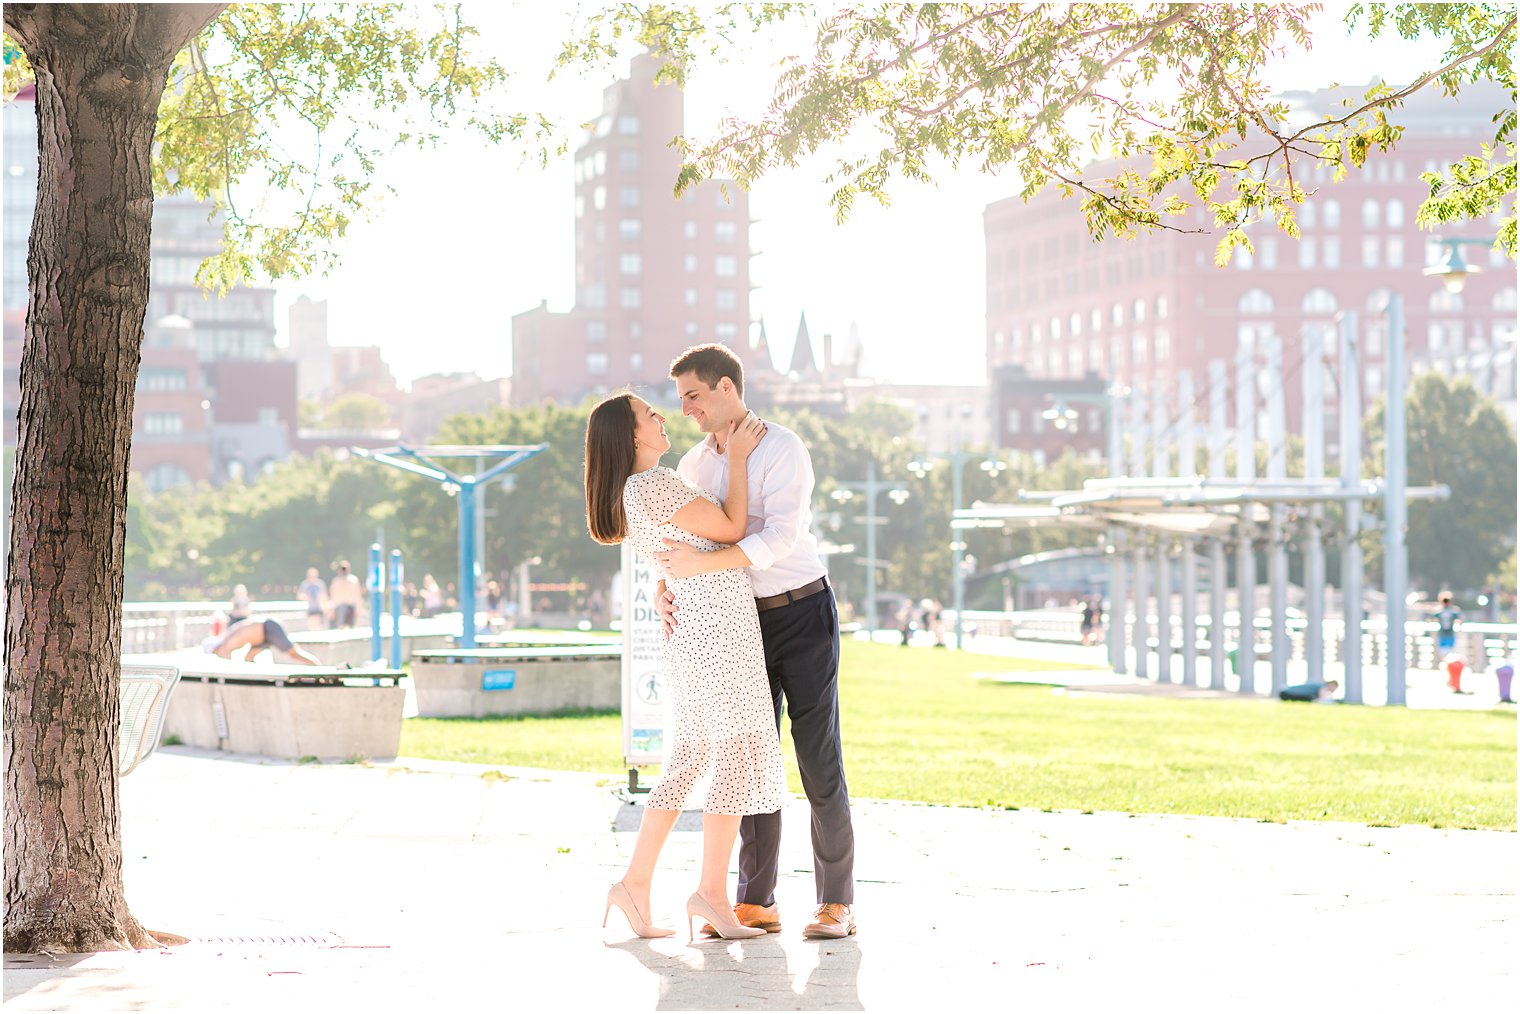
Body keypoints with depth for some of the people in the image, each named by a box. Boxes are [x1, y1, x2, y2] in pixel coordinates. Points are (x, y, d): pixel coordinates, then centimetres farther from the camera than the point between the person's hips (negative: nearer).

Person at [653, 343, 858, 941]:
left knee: (819, 760, -5)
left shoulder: (782, 450, -13)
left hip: (802, 615, -6)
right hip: (743, 624, 6)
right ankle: (756, 903, 7)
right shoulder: (694, 465, 8)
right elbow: (677, 546, 10)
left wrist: (706, 563, -36)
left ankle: (836, 903, 1)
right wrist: (663, 592, -11)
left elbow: (782, 537, -27)